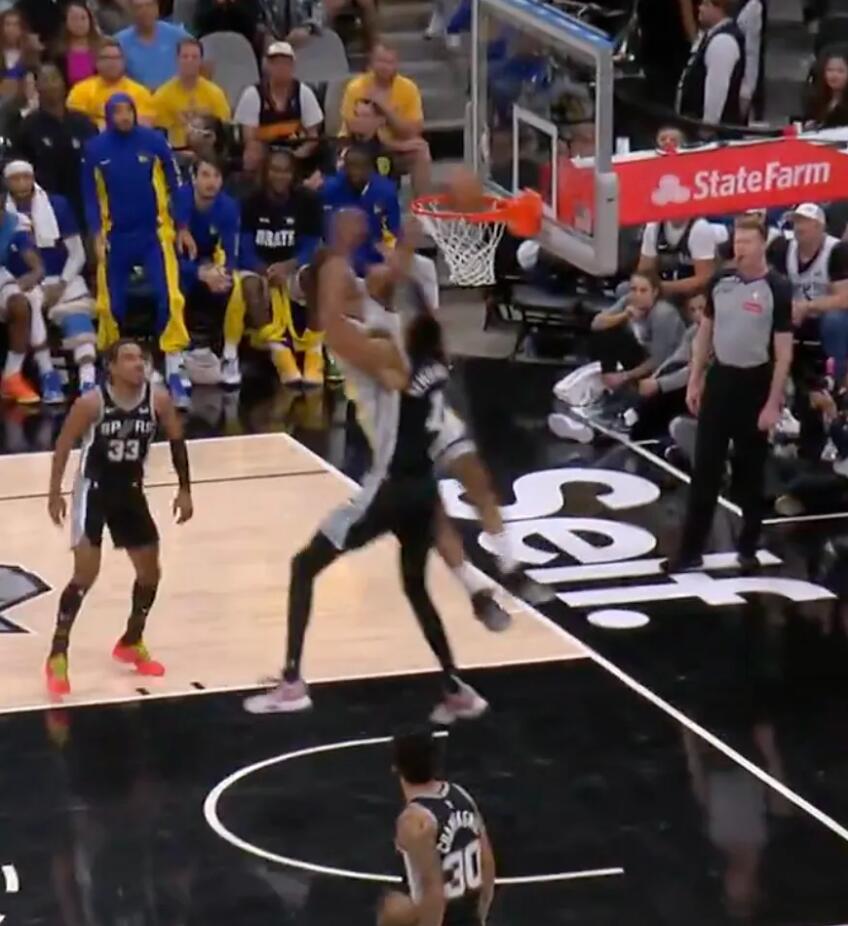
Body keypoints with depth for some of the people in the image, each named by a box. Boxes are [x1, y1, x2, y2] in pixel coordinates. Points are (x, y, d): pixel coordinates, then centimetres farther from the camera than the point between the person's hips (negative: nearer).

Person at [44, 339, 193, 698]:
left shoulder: (158, 400, -10)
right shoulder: (91, 403, -21)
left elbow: (177, 441, 4)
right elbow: (64, 445, -10)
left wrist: (185, 490, 3)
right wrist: (55, 493, -11)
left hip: (131, 491, 5)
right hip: (94, 490, -5)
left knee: (150, 572, 10)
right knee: (85, 574, -15)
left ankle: (131, 642, 33)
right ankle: (57, 656, -6)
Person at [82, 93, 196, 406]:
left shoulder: (153, 141, -6)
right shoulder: (96, 149, -3)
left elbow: (173, 184, 1)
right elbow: (90, 194, 5)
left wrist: (182, 227, 1)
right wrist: (97, 234, -5)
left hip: (154, 232, -1)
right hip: (116, 236, 1)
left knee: (169, 298, -12)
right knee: (111, 305, 5)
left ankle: (174, 375, -8)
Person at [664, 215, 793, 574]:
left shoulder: (777, 289, -12)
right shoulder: (720, 282, 2)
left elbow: (784, 352, -12)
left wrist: (773, 403, -14)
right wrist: (694, 381, 9)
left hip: (754, 384, -4)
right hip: (720, 378, 4)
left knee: (750, 472, 7)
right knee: (705, 468, 3)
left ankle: (748, 548, 19)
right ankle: (691, 549, 7)